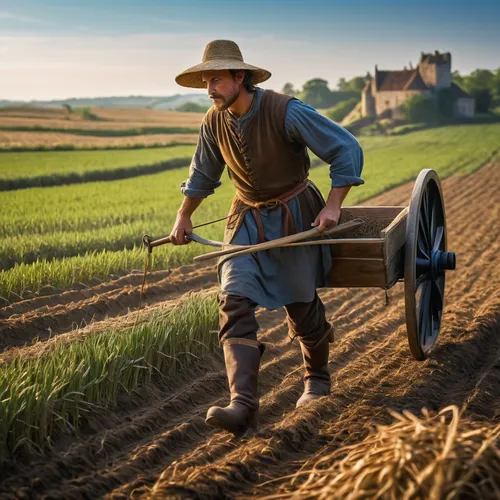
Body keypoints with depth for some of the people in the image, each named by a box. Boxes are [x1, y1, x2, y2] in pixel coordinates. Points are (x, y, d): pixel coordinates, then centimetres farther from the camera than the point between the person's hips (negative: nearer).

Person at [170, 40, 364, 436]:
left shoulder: (286, 112, -22)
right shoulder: (214, 122, -4)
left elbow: (347, 149, -17)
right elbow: (203, 174, 17)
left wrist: (333, 206, -21)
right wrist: (183, 217, 21)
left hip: (293, 215, -4)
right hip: (247, 219, 4)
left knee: (302, 305, 6)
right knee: (235, 303, -15)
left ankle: (317, 379, 36)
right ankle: (244, 407, -23)